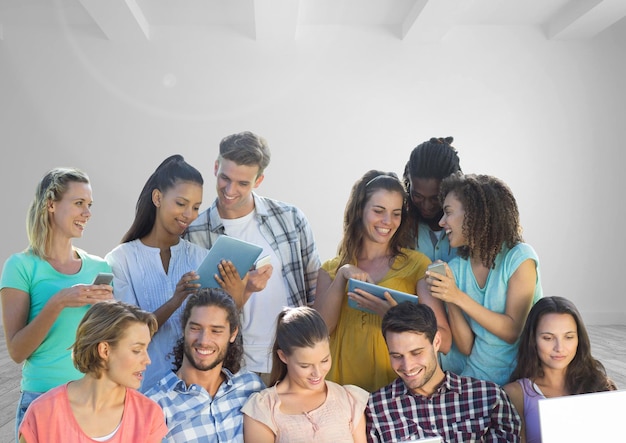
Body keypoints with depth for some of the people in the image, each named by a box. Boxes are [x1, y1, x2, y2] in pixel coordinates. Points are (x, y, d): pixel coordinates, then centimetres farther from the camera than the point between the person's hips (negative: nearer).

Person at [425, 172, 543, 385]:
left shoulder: (519, 258, -11)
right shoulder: (455, 268, 1)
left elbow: (513, 332, -15)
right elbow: (466, 347, -2)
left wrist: (458, 297, -22)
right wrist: (449, 301, -19)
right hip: (474, 377, 4)